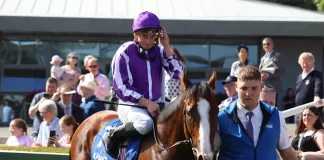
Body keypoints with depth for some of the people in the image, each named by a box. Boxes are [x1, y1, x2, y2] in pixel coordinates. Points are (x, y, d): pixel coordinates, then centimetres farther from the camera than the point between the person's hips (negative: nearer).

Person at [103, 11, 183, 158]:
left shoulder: (159, 51, 6)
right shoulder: (125, 52, -8)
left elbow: (178, 74, -4)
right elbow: (121, 88, -11)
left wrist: (166, 47, -9)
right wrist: (146, 102, -21)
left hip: (156, 104, 5)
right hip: (130, 105, -5)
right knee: (145, 123, -38)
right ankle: (111, 137, -13)